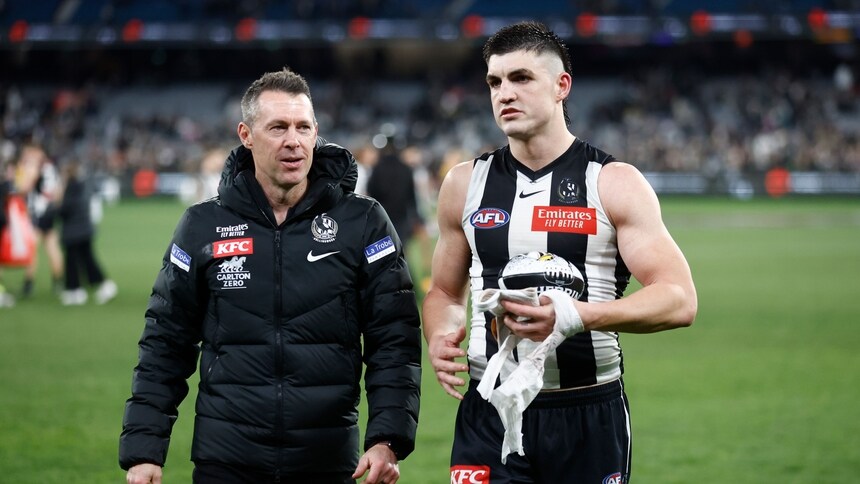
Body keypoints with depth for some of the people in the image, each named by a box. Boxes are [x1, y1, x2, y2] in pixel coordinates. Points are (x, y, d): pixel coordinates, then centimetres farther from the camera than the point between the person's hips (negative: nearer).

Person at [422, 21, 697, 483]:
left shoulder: (614, 185, -2)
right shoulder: (465, 184, 9)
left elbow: (679, 300, -10)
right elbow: (445, 292, 21)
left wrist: (576, 316, -25)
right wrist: (439, 340, -3)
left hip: (588, 416, -2)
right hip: (490, 415, 2)